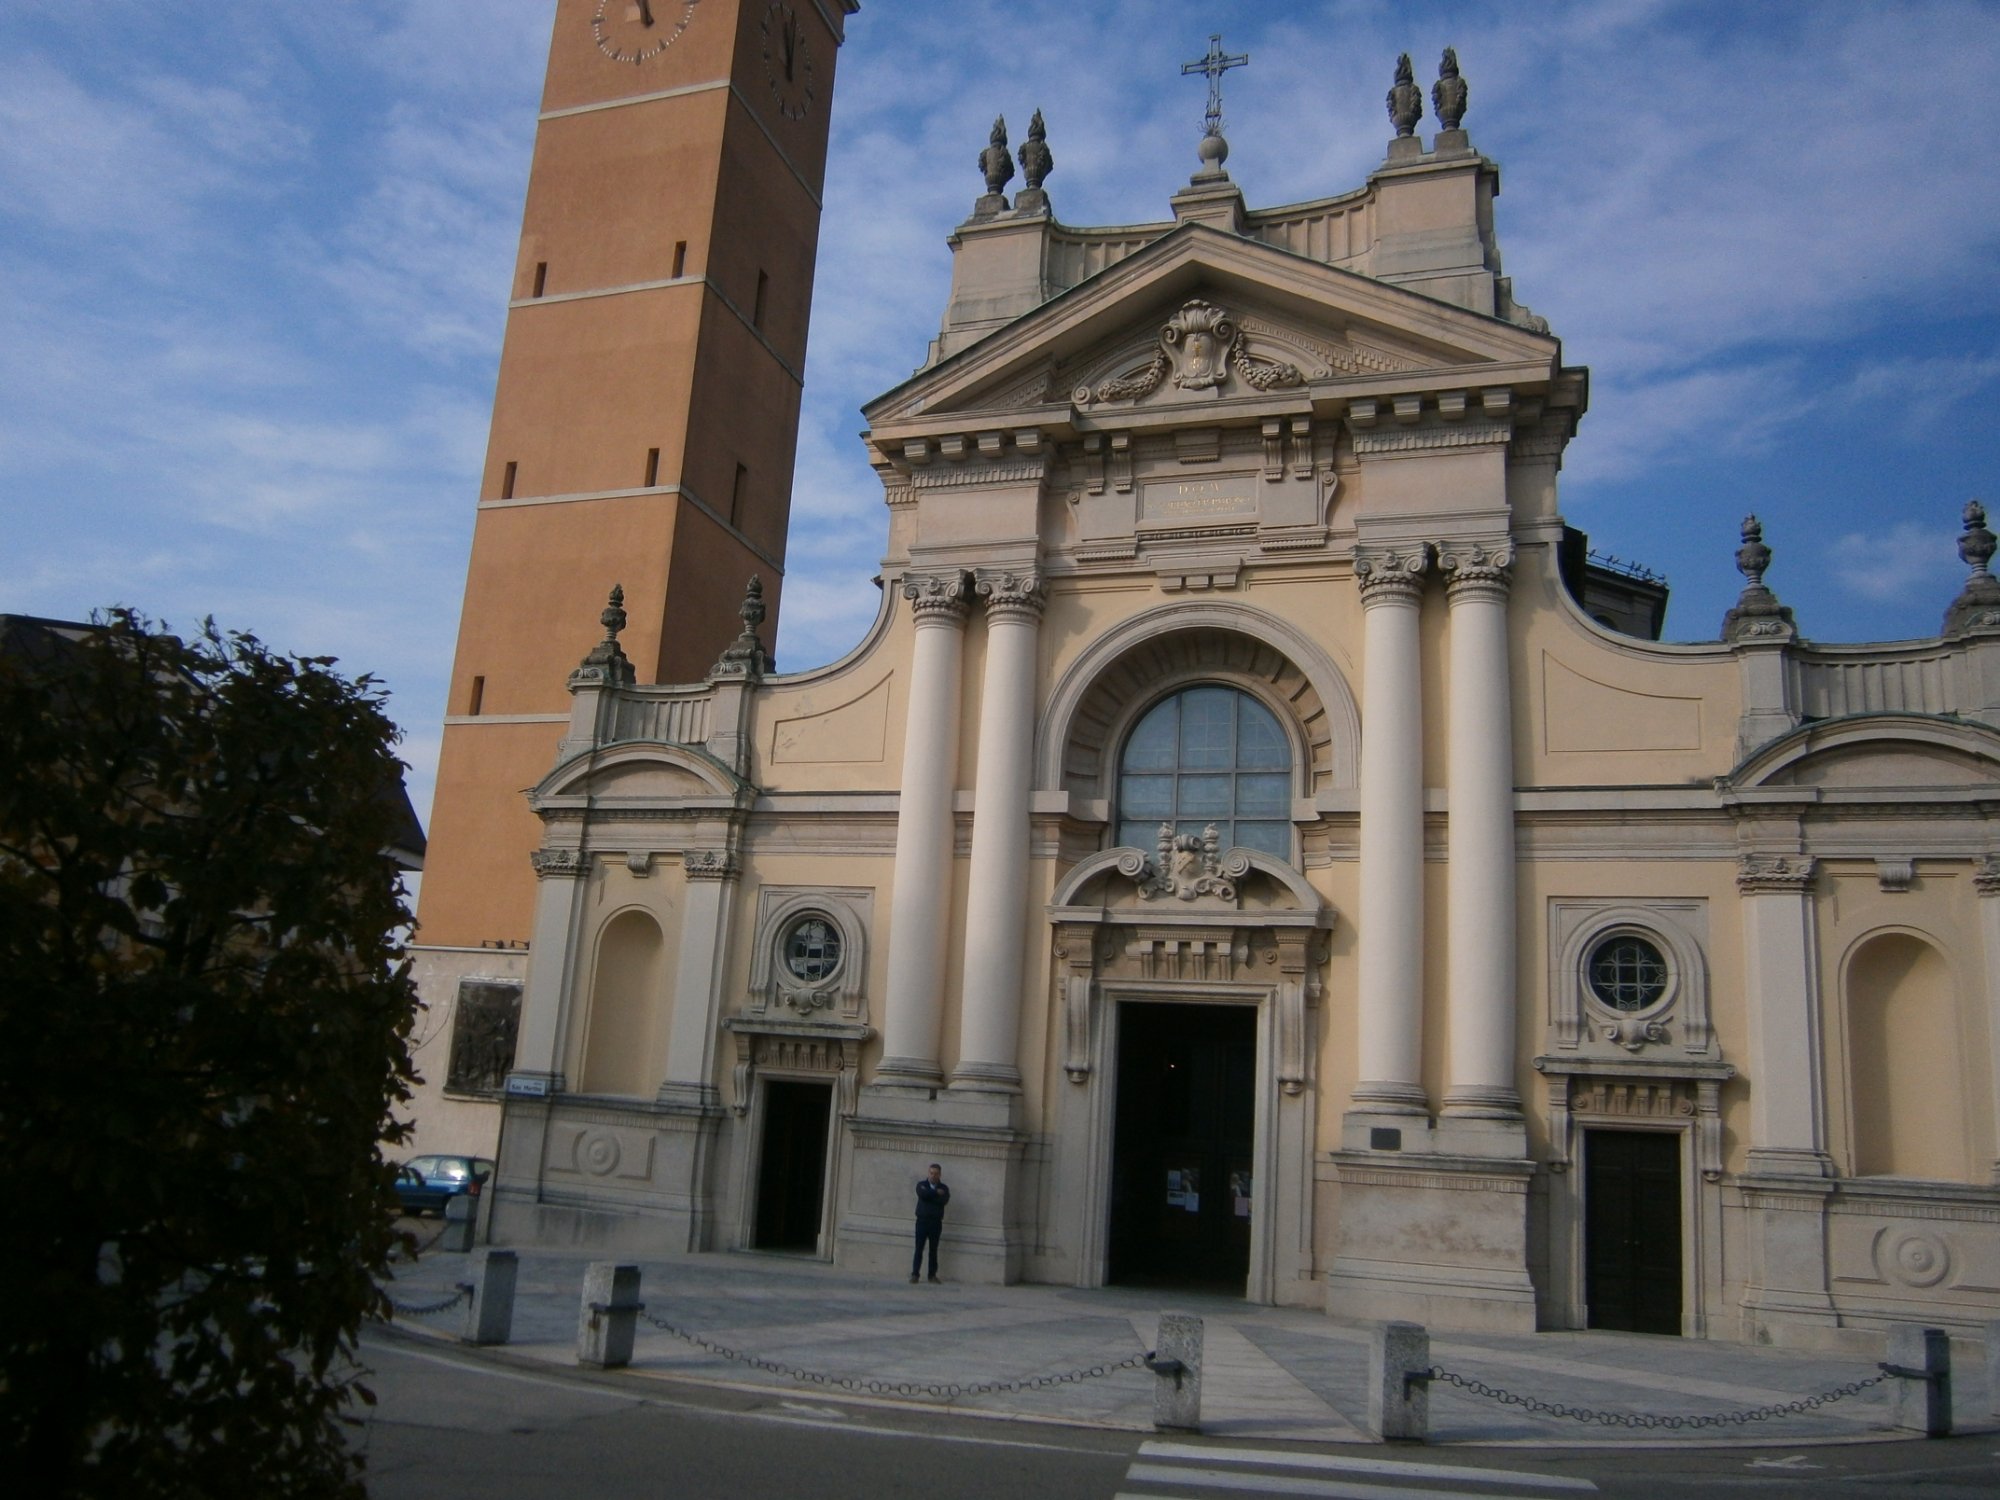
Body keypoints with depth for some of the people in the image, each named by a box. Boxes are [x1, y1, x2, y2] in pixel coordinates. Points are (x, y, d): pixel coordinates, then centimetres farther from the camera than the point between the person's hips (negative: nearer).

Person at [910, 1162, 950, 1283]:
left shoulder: (943, 1188, 8)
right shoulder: (921, 1184, 7)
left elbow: (944, 1200, -12)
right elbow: (922, 1194, -16)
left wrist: (929, 1195, -11)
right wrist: (936, 1192, -10)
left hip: (936, 1222, 1)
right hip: (922, 1220, -1)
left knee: (933, 1250, 4)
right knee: (919, 1248, -4)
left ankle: (932, 1275, 9)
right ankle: (914, 1274, -1)